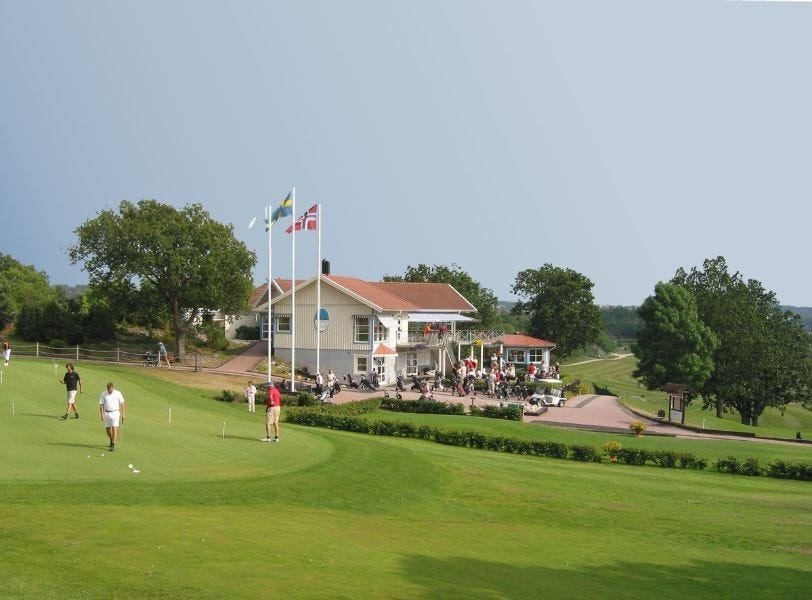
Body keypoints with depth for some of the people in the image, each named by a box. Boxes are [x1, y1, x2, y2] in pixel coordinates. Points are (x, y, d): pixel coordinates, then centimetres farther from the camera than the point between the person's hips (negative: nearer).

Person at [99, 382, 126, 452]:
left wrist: (122, 414, 0)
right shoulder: (103, 394, -4)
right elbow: (101, 405, -3)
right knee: (108, 429, 10)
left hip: (115, 413, -2)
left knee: (114, 429, -11)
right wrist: (102, 414, -12)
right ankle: (111, 440, 38)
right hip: (107, 414, 2)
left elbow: (122, 404, 1)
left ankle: (113, 445, -10)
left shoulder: (118, 393, -6)